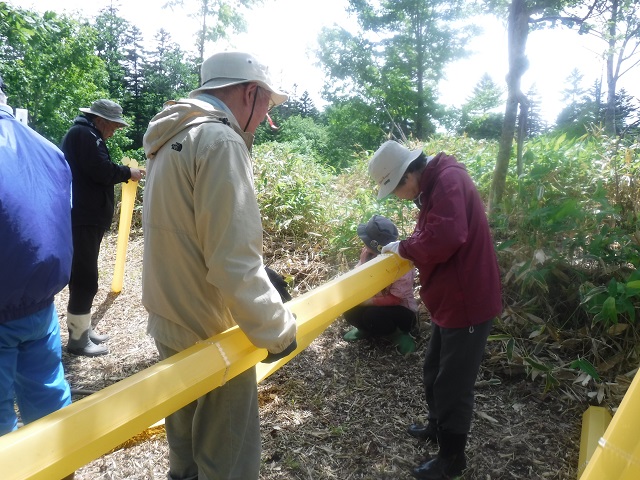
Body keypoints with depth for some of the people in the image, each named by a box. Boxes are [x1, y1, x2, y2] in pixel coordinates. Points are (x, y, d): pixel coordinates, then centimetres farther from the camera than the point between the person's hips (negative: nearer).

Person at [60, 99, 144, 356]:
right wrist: (128, 172, -6)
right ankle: (77, 338, 2)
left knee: (83, 277, 16)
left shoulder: (83, 134, 21)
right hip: (82, 219, -11)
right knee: (85, 279, -6)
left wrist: (123, 172, 6)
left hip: (84, 217, 11)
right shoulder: (83, 134, -11)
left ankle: (82, 328, 26)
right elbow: (102, 171, -20)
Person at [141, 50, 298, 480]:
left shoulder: (175, 138, 10)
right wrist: (277, 331, -16)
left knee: (186, 438, 28)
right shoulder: (220, 140, -21)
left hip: (171, 324, 10)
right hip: (209, 335, -9)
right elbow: (234, 263, -28)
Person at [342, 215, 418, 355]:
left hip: (402, 311, -6)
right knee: (349, 309, -17)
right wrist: (363, 263, -21)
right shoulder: (369, 255, -8)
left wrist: (368, 301, -29)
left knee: (373, 314, -33)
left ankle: (398, 334, -5)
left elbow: (395, 299, -24)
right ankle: (367, 330, 13)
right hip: (380, 306, 6)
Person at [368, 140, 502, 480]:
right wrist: (404, 251, 1)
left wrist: (402, 247, -20)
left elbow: (445, 238, -34)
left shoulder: (448, 179, -21)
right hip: (449, 299, 10)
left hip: (467, 302, -10)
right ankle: (437, 427, 46)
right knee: (434, 372, 24)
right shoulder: (434, 184, 11)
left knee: (454, 383, 6)